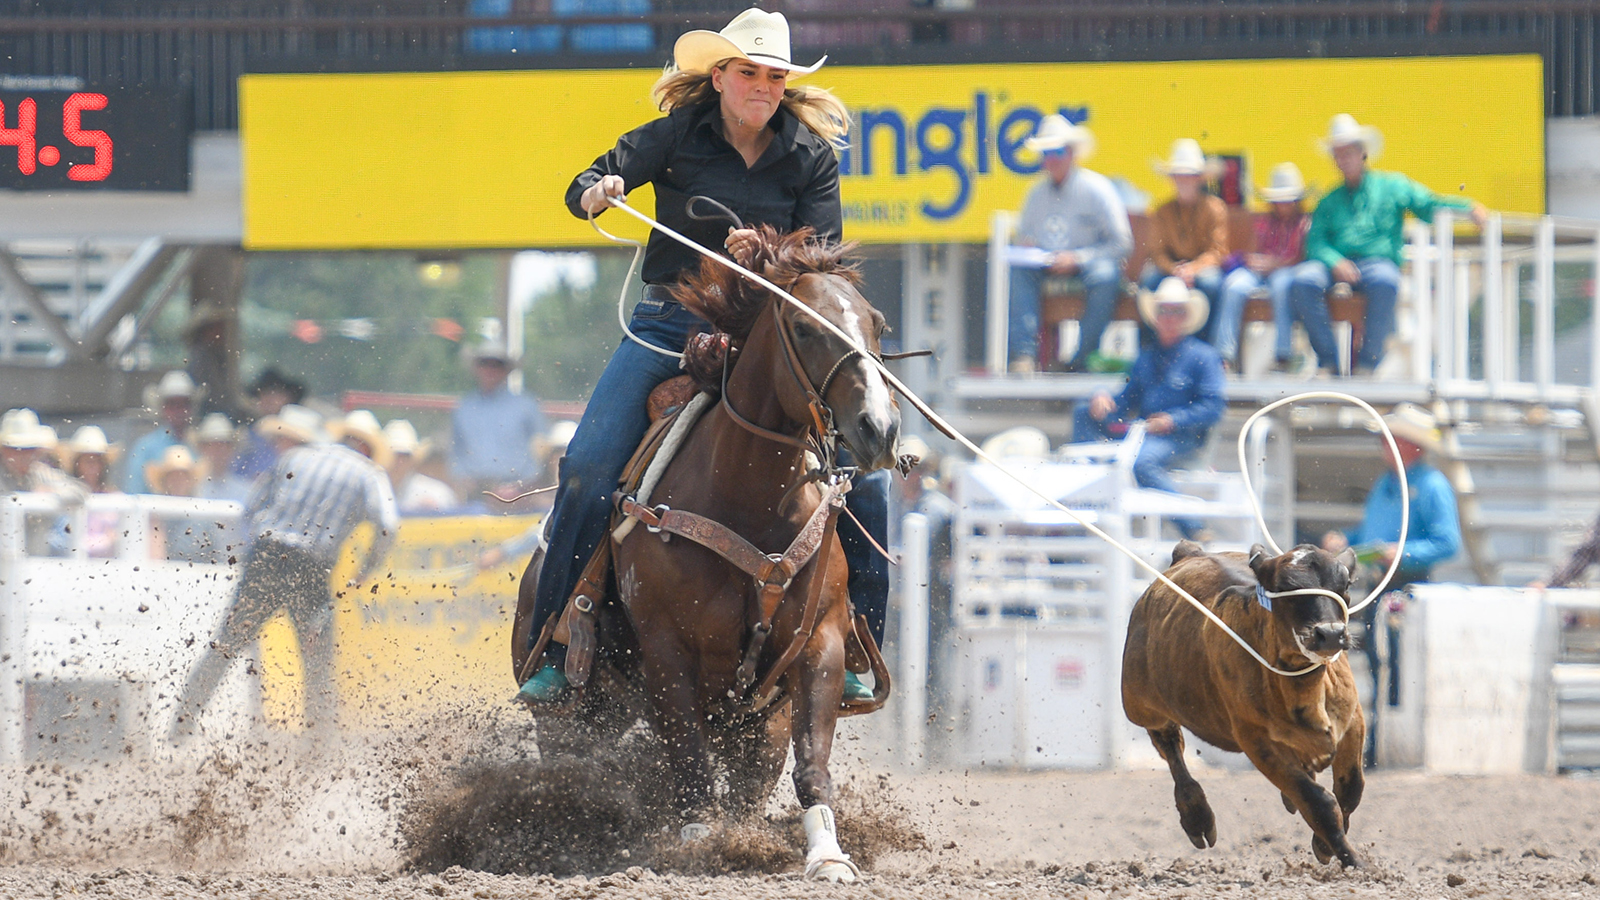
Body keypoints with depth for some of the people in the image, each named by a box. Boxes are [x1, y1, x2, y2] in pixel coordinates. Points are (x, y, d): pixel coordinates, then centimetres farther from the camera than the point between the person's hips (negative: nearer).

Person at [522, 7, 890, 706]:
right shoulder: (676, 137, 1)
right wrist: (598, 191, -22)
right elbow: (584, 190, 2)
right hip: (669, 327, -1)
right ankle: (554, 650, -11)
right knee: (589, 467, -21)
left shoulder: (810, 157, 4)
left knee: (862, 479, -13)